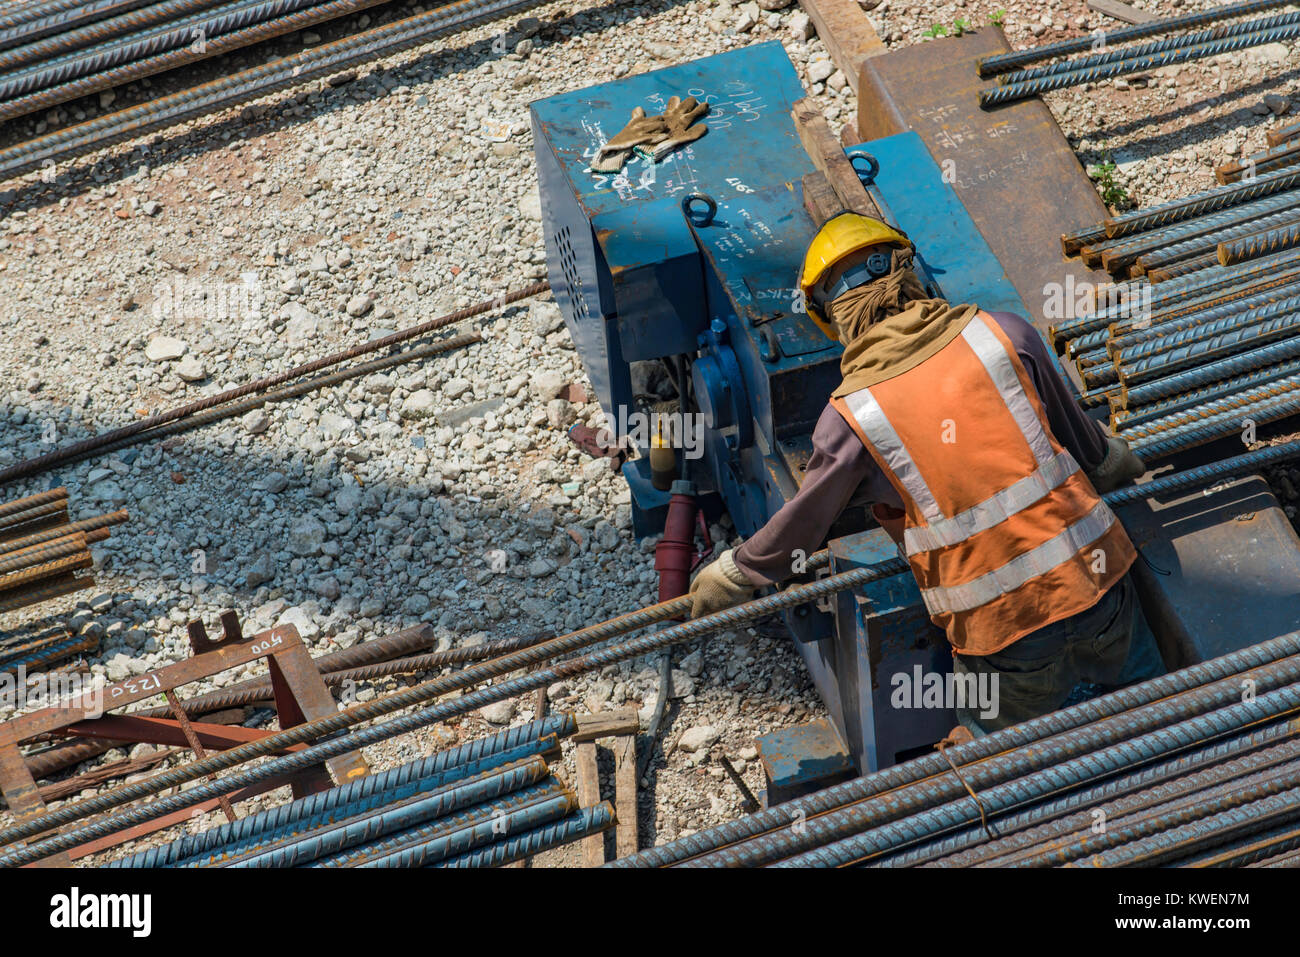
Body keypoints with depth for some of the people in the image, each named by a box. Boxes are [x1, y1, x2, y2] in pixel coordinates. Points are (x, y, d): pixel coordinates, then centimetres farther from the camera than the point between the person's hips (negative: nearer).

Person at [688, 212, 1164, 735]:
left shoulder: (851, 415, -7)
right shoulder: (1002, 333, 0)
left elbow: (799, 529, 6)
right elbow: (1086, 446, 13)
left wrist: (729, 576, 25)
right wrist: (1117, 461, 37)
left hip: (1004, 629, -2)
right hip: (1096, 587, 2)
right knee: (1139, 679, 30)